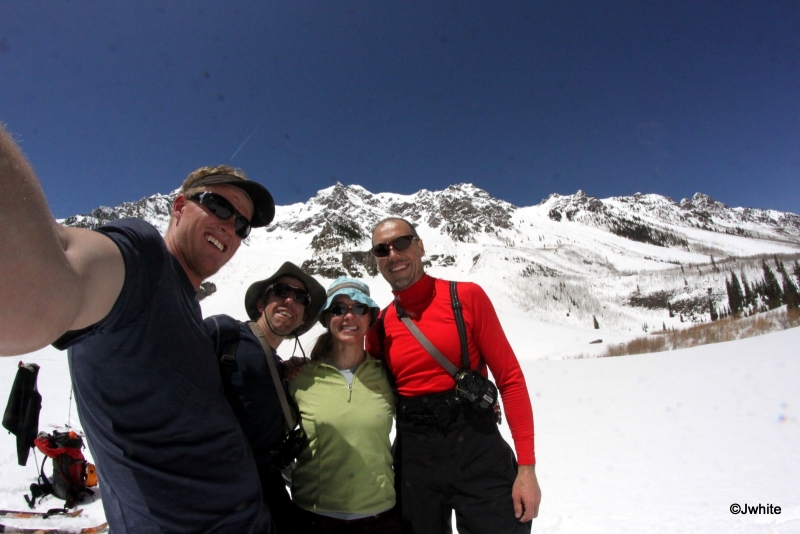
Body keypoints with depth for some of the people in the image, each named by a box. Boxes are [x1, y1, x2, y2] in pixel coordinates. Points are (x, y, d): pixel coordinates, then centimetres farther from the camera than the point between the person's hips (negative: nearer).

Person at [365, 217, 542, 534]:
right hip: (413, 460, 3)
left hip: (478, 452, -2)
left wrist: (527, 466, -10)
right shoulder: (378, 326, 3)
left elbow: (510, 378, -6)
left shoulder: (467, 296, -6)